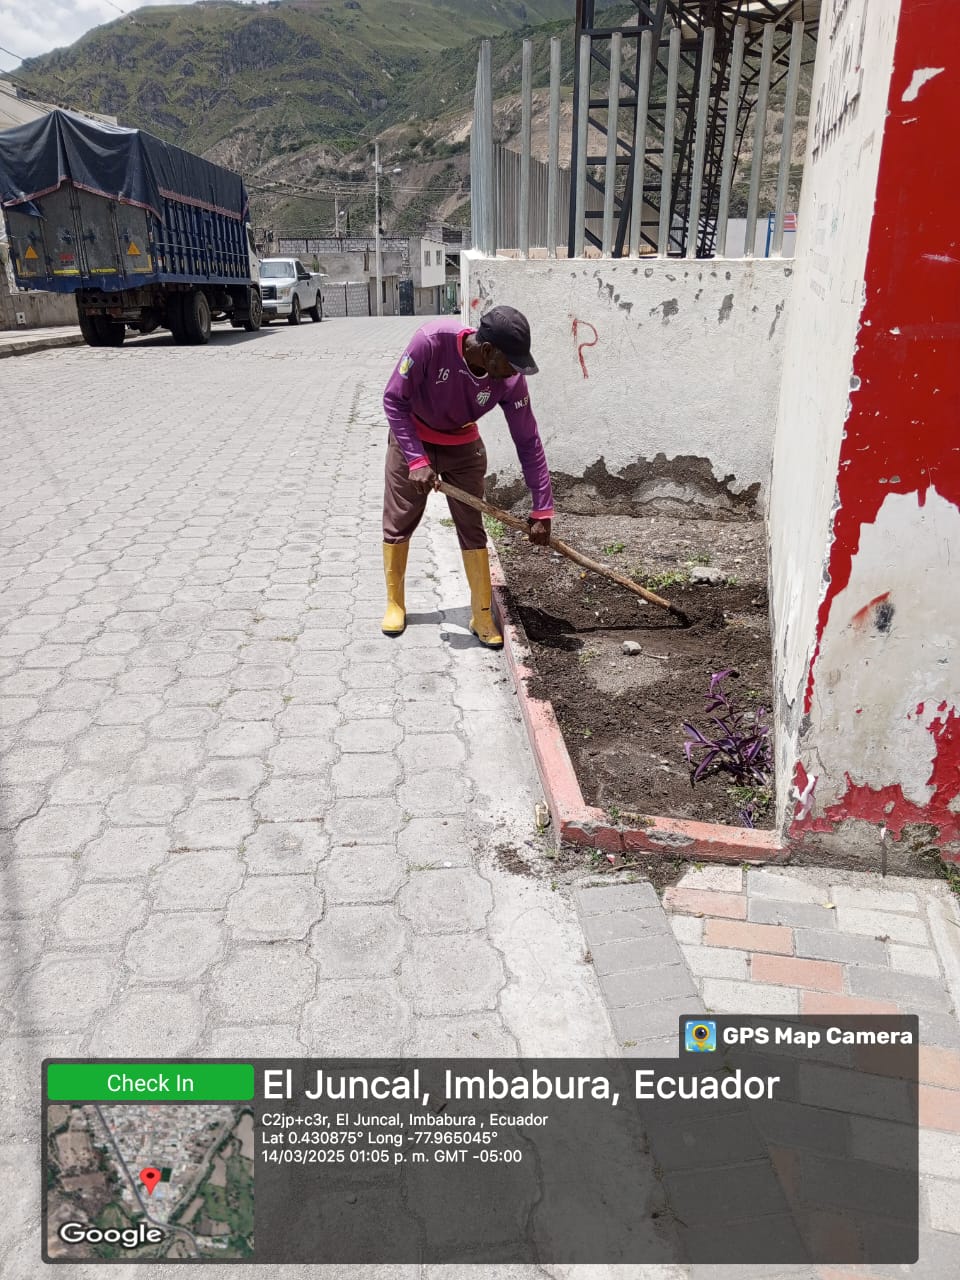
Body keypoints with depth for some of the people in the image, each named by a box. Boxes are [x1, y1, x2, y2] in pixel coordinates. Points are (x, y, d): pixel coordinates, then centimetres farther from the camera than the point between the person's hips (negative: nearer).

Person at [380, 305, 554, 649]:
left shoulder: (511, 378, -25)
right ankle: (394, 604, 23)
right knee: (398, 524, 5)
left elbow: (528, 443, -17)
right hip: (411, 439, -1)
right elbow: (394, 400, -23)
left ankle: (482, 615, 12)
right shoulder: (431, 341, -34)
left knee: (472, 528, 0)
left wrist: (542, 509, -16)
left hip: (463, 446, 2)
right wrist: (417, 459, -29)